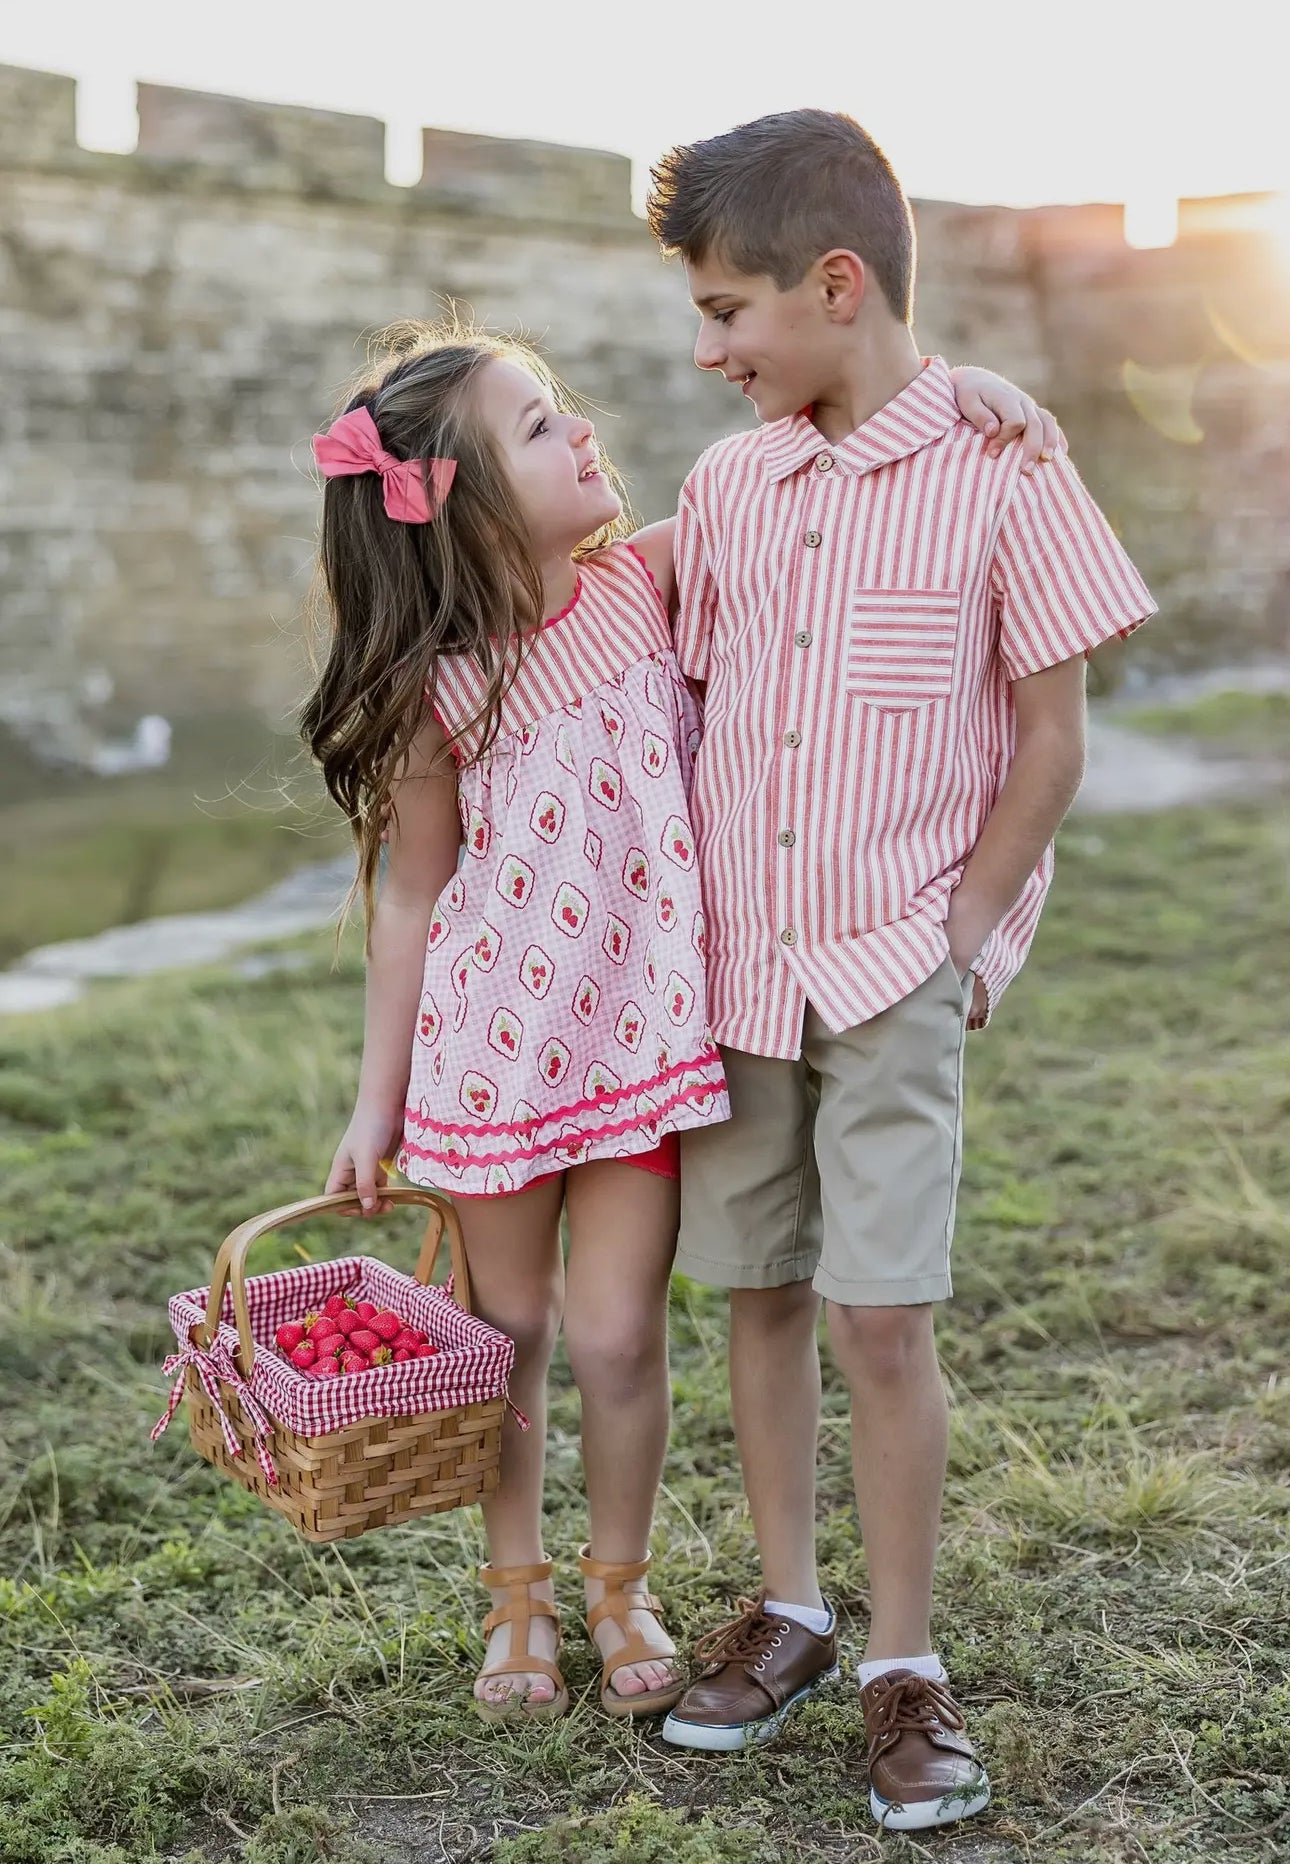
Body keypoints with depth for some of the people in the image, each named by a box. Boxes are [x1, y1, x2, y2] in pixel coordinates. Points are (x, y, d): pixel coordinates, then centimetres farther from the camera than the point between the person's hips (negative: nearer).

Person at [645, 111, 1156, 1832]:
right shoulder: (726, 485, 6)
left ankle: (906, 1666, 11)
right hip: (736, 962, 5)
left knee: (881, 1315, -6)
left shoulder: (1000, 475, -8)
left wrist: (958, 936, -7)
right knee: (758, 1291, 11)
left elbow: (1053, 740, -5)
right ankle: (788, 1607, 28)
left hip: (898, 964, -4)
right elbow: (696, 715, 12)